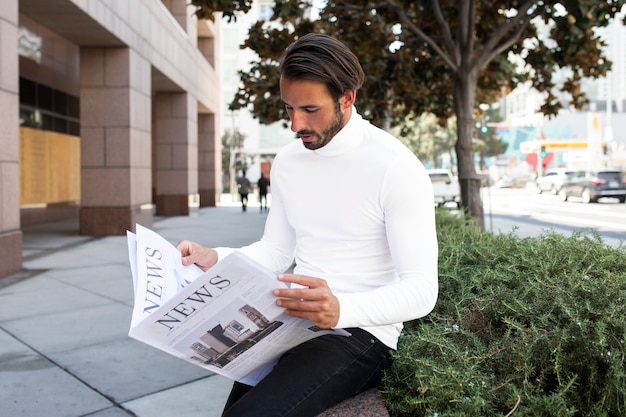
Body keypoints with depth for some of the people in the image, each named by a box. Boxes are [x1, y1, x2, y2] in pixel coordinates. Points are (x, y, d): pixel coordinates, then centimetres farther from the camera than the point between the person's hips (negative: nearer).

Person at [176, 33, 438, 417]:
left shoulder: (396, 169, -14)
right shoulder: (287, 162, 7)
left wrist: (341, 310, -34)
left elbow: (421, 289, -16)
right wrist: (216, 259, -4)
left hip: (360, 332, -6)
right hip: (291, 324, 6)